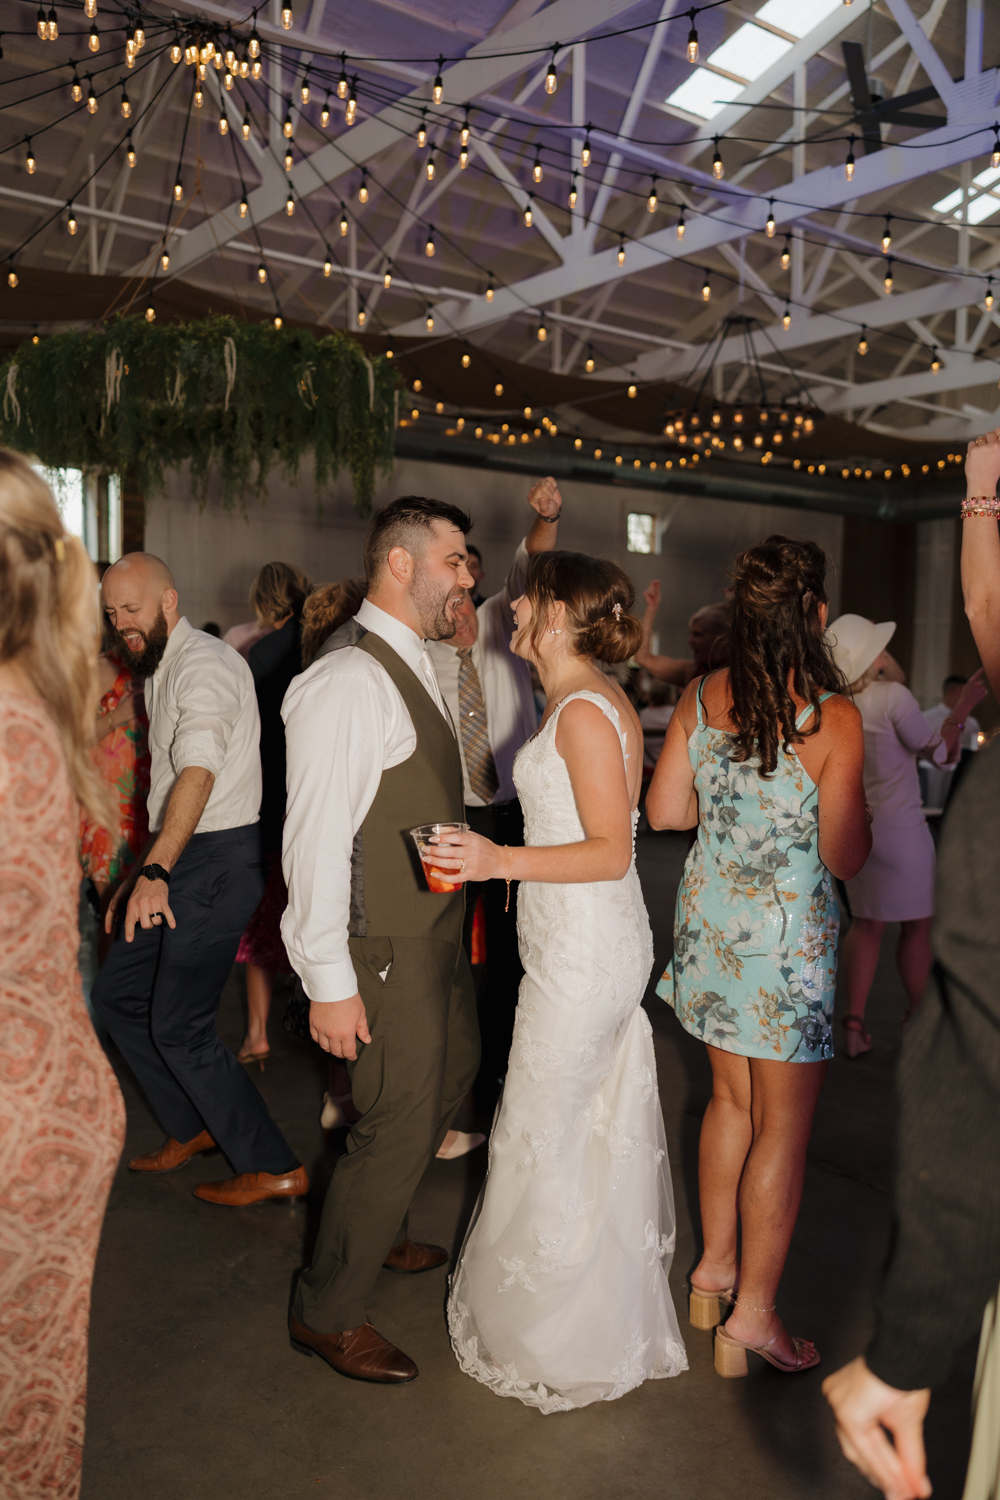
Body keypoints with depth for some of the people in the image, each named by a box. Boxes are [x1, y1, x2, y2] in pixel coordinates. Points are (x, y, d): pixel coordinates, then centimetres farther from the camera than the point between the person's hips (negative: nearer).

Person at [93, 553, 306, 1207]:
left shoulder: (205, 663, -16)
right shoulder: (160, 672, 17)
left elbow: (199, 772, -31)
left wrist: (155, 871, -42)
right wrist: (146, 873, 24)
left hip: (217, 859, -10)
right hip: (182, 858, 10)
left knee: (179, 1027, -5)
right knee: (118, 994, 15)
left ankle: (275, 1168, 8)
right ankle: (194, 1128, 31)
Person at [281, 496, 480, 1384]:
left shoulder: (411, 665, 8)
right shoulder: (349, 681, -23)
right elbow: (317, 838, -25)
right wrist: (328, 981, -23)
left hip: (436, 928, 10)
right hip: (386, 946, -10)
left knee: (454, 1071, 25)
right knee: (398, 1127, 1)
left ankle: (375, 1233, 48)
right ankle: (326, 1313, 25)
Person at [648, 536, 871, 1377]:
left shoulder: (701, 698, -4)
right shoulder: (834, 719, -18)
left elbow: (664, 811, 2)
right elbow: (845, 858, -15)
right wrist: (860, 801, 3)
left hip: (708, 920, 6)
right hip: (788, 935, -5)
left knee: (732, 1098, 22)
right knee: (785, 1124, 10)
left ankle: (715, 1264, 37)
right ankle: (753, 1312, 22)